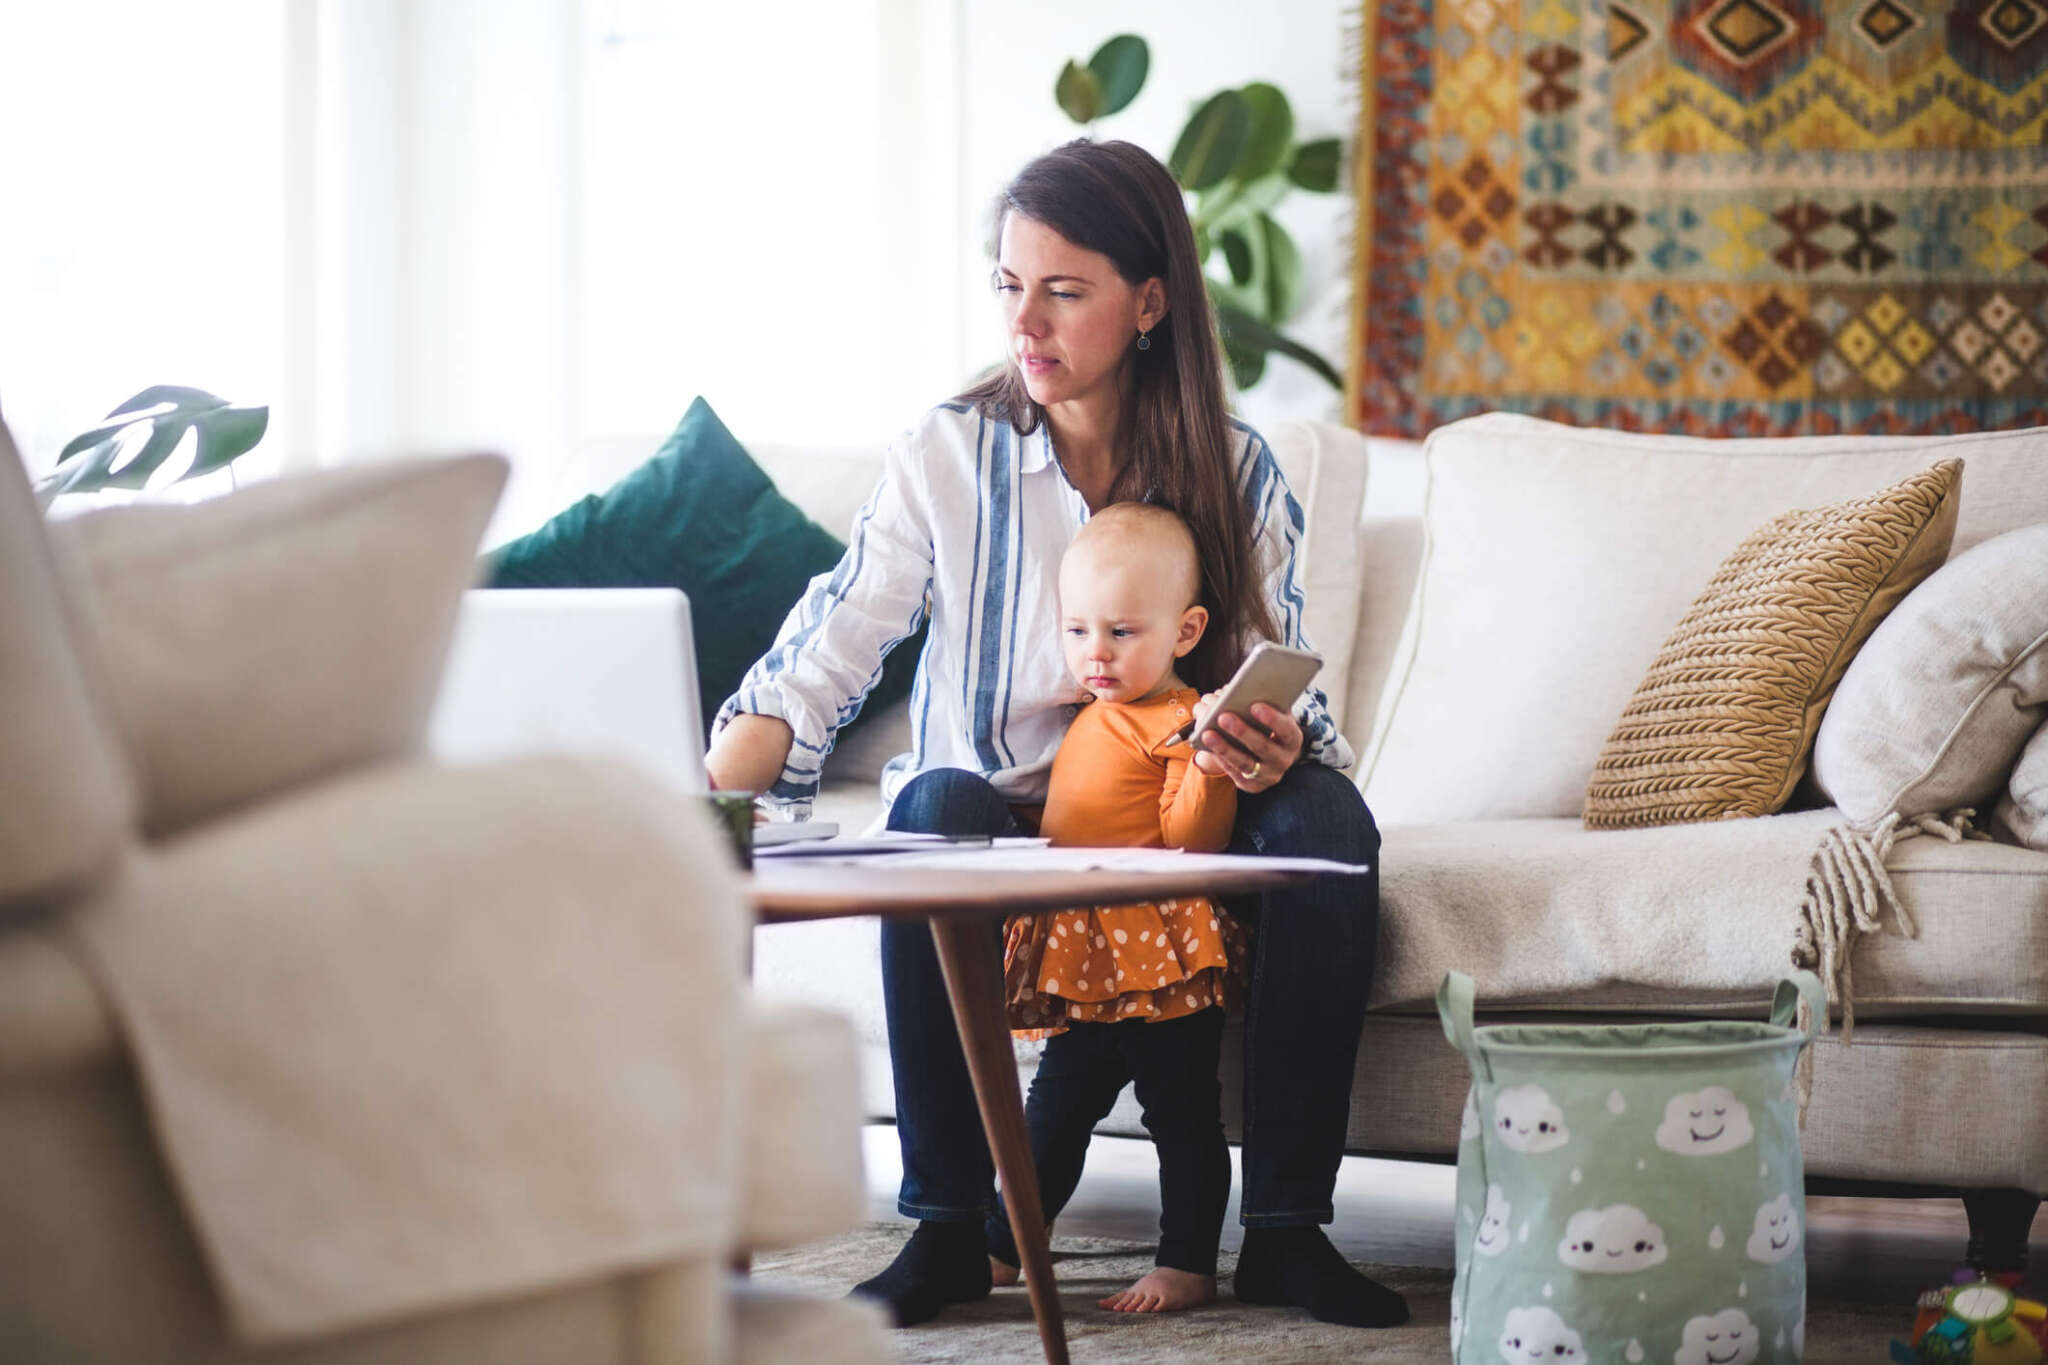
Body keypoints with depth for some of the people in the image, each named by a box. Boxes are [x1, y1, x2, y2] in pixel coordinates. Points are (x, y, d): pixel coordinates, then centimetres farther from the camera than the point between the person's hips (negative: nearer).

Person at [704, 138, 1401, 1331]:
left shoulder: (1237, 471, -1)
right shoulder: (948, 458, -5)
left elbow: (1287, 687, 0)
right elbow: (819, 665, -9)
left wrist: (1280, 746, -26)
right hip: (1000, 823, -1)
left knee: (1328, 814, -28)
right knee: (940, 805, -34)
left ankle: (1285, 1230, -23)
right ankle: (948, 1228, -26)